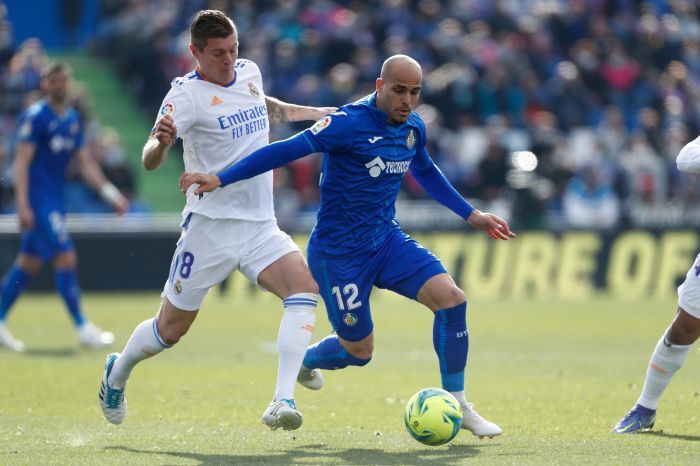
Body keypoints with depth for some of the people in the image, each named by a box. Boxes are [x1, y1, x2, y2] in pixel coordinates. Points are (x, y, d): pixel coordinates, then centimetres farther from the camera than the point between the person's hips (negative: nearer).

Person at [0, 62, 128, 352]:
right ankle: (82, 328, -9)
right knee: (65, 256, -12)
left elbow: (84, 162, 18)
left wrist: (109, 192, 10)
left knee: (30, 262, 10)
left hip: (56, 198, 8)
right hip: (37, 200, -8)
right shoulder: (35, 117, -11)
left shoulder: (73, 119, 13)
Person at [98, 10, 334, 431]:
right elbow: (150, 162, -26)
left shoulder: (249, 73, 7)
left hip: (261, 226, 5)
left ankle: (282, 403, -28)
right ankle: (117, 375, 37)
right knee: (171, 329, 5)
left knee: (305, 284, -23)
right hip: (210, 225, -5)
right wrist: (161, 142, -48)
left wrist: (320, 113, 34)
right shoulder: (187, 94, -14)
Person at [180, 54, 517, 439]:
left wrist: (470, 215, 24)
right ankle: (304, 359, 37)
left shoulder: (413, 128, 3)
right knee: (359, 351, 1)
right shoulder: (350, 123, -20)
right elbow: (287, 150, -23)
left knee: (451, 297, -14)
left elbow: (425, 172, 24)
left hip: (387, 240, 6)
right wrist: (220, 179, -28)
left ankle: (457, 406, 0)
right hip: (338, 253, -6)